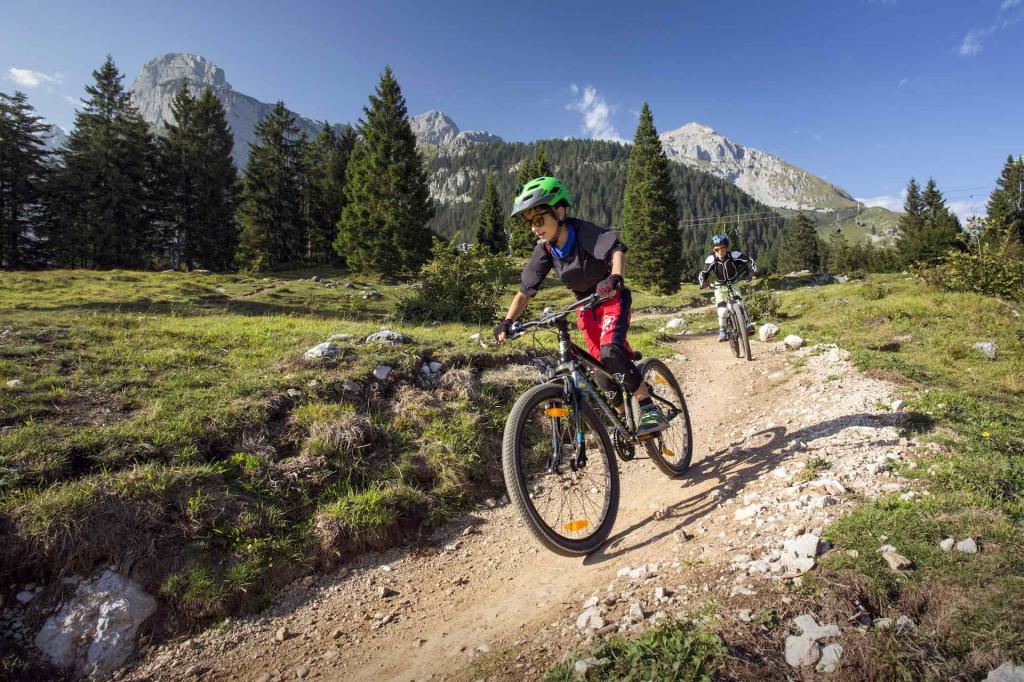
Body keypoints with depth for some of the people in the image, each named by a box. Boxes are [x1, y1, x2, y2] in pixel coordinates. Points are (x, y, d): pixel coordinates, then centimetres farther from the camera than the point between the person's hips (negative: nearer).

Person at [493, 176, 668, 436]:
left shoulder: (584, 232, -23)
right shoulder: (544, 251, -9)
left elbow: (617, 250, -39)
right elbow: (525, 292, -6)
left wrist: (615, 278, -59)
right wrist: (507, 322, -19)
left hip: (612, 299, -5)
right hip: (587, 308, 5)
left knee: (610, 351, -30)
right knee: (603, 370, 3)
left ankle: (650, 409, -17)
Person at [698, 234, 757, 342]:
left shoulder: (734, 255, -23)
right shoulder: (711, 260, -23)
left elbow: (749, 261, -16)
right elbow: (702, 274, -18)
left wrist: (753, 272, -32)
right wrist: (704, 283, -38)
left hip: (733, 285, 1)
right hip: (720, 287, -1)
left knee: (739, 303, -24)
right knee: (722, 310, -13)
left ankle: (748, 324, -13)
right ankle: (722, 331, 8)